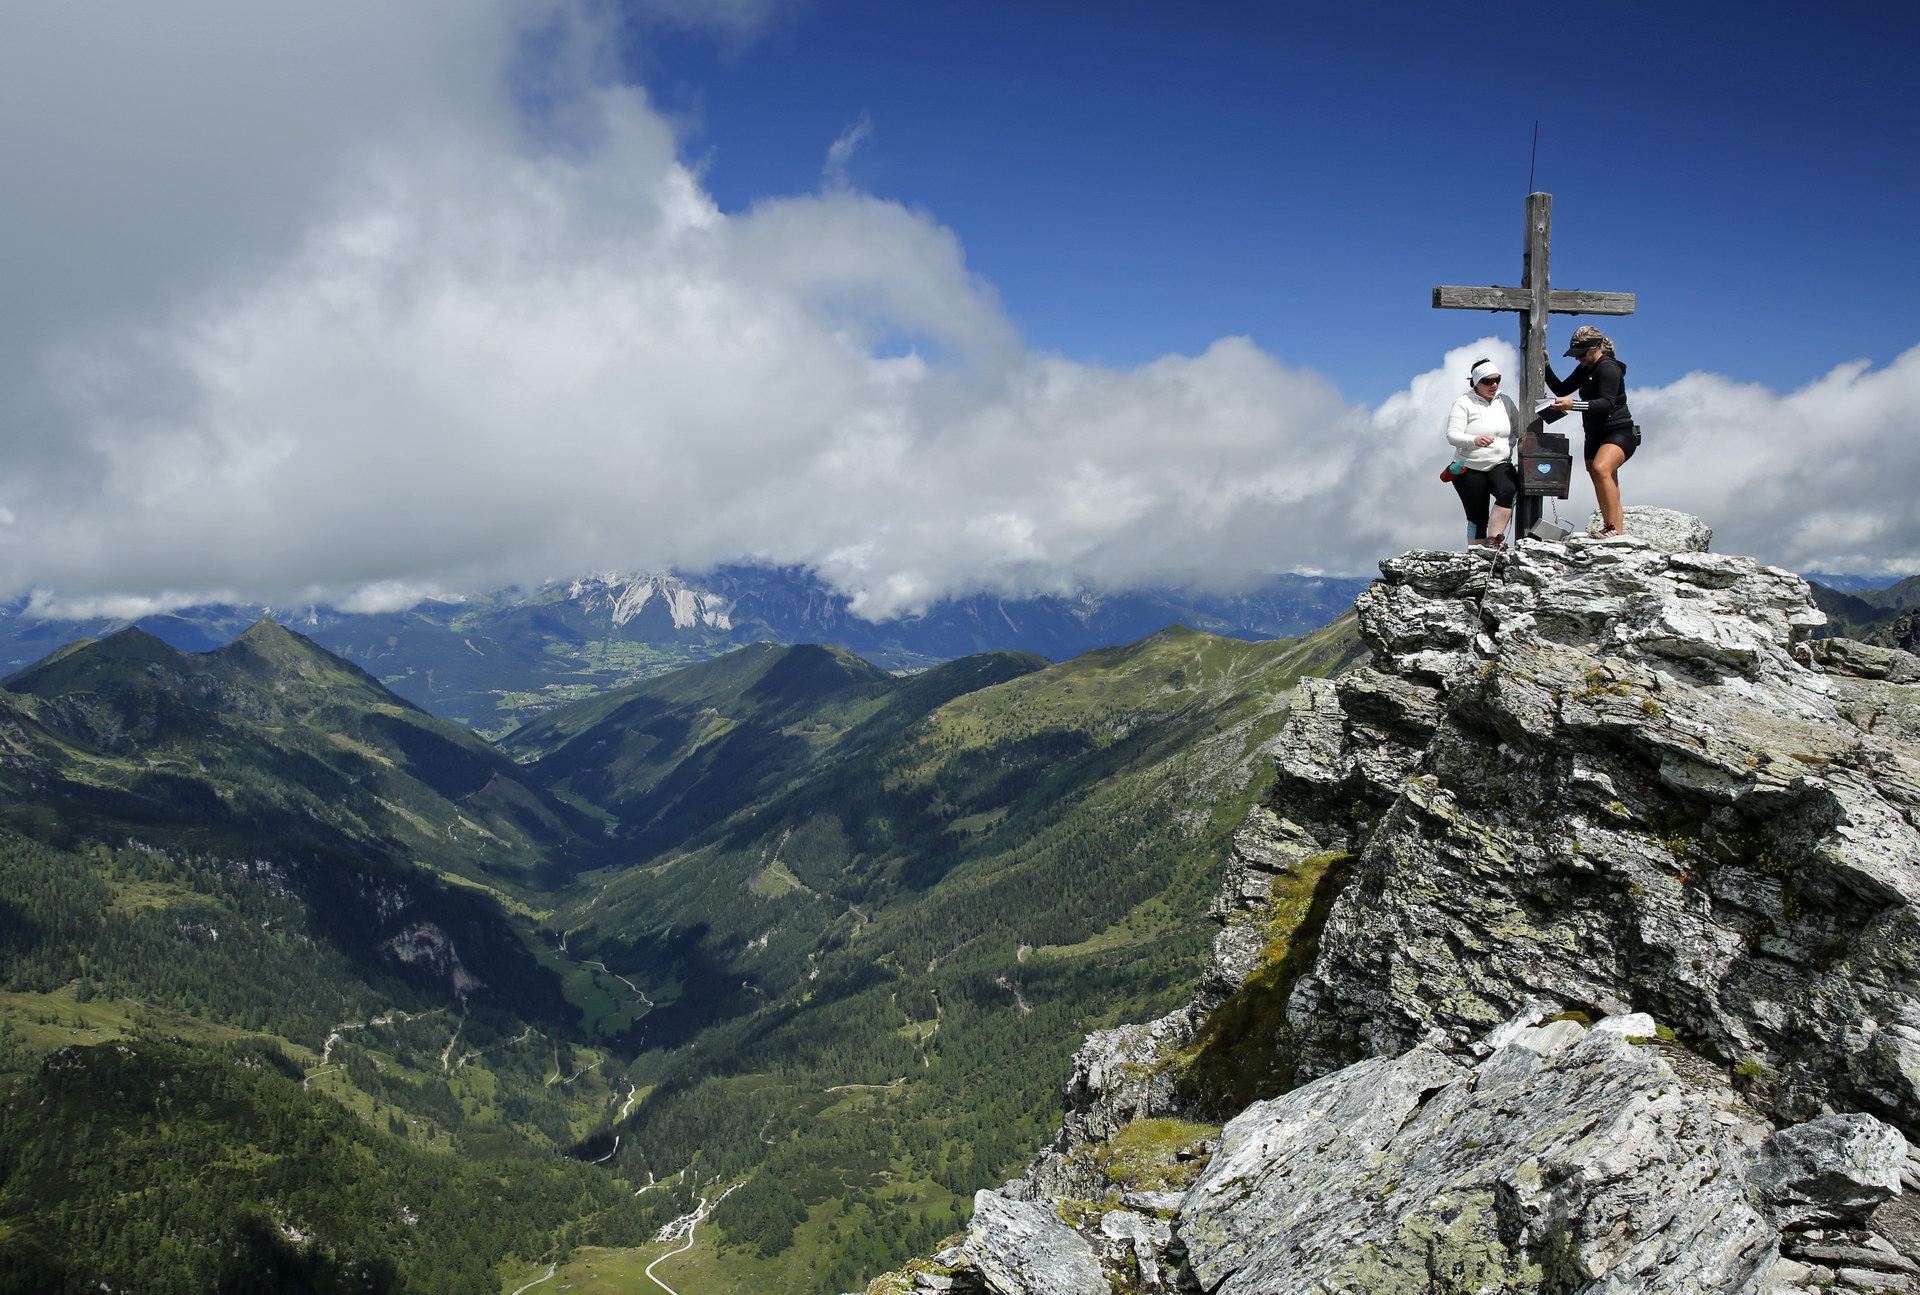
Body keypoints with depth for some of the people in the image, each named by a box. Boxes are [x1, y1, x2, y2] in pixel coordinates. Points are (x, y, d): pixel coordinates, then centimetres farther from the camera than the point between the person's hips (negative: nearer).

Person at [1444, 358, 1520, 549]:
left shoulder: (1505, 402, 10)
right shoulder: (1464, 403, -4)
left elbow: (1520, 430, 15)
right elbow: (1452, 435, -15)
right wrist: (1474, 440, -32)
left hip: (1500, 465, 2)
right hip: (1470, 469, -2)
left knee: (1508, 491, -29)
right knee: (1477, 516, 0)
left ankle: (1493, 540, -29)